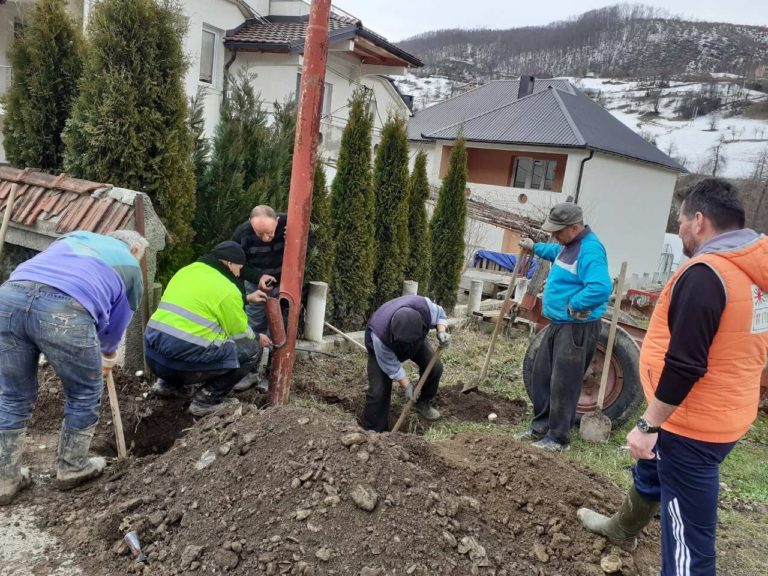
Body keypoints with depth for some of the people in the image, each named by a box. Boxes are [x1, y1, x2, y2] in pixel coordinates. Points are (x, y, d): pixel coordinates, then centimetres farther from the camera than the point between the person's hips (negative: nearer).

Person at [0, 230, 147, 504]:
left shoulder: (76, 235, 37)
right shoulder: (131, 268, 26)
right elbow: (117, 322, 31)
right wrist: (108, 355, 52)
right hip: (65, 312, -4)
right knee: (85, 394, 20)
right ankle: (72, 469, 33)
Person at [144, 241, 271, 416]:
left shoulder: (187, 270, 14)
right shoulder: (226, 289, -8)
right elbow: (240, 332, 4)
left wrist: (246, 298, 34)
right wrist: (257, 338, 24)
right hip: (183, 361, -8)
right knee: (250, 347, 4)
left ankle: (170, 384, 24)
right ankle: (207, 400, 4)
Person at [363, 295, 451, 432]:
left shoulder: (424, 306, -40)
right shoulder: (380, 335, -45)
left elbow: (440, 314, -15)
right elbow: (391, 366, -27)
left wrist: (441, 332, -34)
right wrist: (407, 385, -23)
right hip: (381, 348, -4)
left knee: (435, 368, -5)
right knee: (379, 389, -15)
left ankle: (423, 403, 23)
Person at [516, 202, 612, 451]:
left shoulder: (589, 250, -22)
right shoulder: (569, 244, 10)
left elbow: (601, 288, -36)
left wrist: (573, 305, -27)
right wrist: (535, 247, 42)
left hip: (577, 328, -10)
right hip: (558, 323, 11)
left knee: (563, 383, -3)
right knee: (542, 374, 16)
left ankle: (559, 438, 10)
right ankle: (541, 427, 29)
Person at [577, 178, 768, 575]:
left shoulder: (704, 273, -25)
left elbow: (683, 366, -27)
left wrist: (648, 424, -19)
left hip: (692, 425, -10)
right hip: (723, 415, 10)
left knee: (688, 532, 3)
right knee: (650, 471, 31)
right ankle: (623, 529, 56)